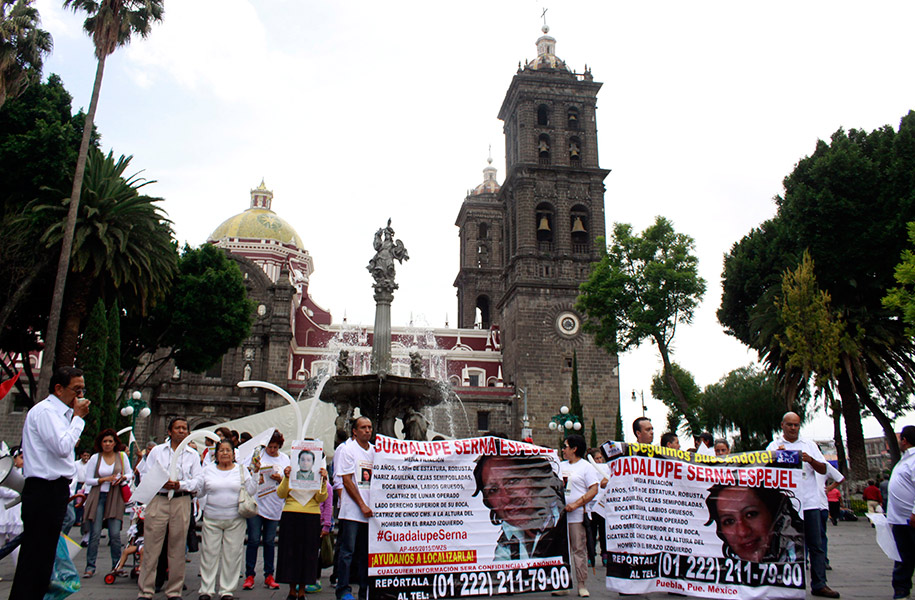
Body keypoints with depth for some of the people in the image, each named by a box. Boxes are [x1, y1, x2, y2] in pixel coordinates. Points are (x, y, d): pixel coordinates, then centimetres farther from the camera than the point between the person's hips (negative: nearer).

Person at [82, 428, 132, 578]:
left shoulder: (122, 456, 6)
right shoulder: (95, 458, 3)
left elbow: (130, 474, 13)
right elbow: (88, 480, 2)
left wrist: (122, 478, -9)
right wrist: (105, 479, -11)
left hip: (115, 498, 0)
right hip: (98, 496, 0)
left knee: (115, 534, -3)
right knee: (95, 533, -3)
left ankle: (116, 565, 10)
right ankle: (90, 566, 8)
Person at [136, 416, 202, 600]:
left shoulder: (193, 455, 11)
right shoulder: (157, 451, 11)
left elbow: (198, 480, 5)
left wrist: (180, 485, -13)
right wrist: (162, 483, -13)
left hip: (182, 501, 1)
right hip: (158, 500, -1)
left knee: (178, 548, 3)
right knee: (151, 546, -2)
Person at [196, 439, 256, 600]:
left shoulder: (241, 470, 6)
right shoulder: (208, 470, 8)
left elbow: (250, 492, 3)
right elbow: (199, 492, 13)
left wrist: (255, 474, -8)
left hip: (235, 520, -1)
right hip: (211, 519, 1)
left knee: (231, 555, 3)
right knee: (210, 553, 4)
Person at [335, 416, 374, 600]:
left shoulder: (375, 450, 12)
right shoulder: (347, 450, -3)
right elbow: (347, 481, -8)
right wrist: (362, 505, -11)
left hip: (370, 511, 5)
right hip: (352, 510, -5)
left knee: (366, 552, 9)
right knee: (348, 551, -1)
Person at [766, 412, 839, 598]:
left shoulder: (809, 445, 12)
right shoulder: (775, 446, 5)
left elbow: (823, 470, 9)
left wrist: (810, 460, -11)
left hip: (809, 501, 2)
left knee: (816, 544, 4)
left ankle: (819, 584, 11)